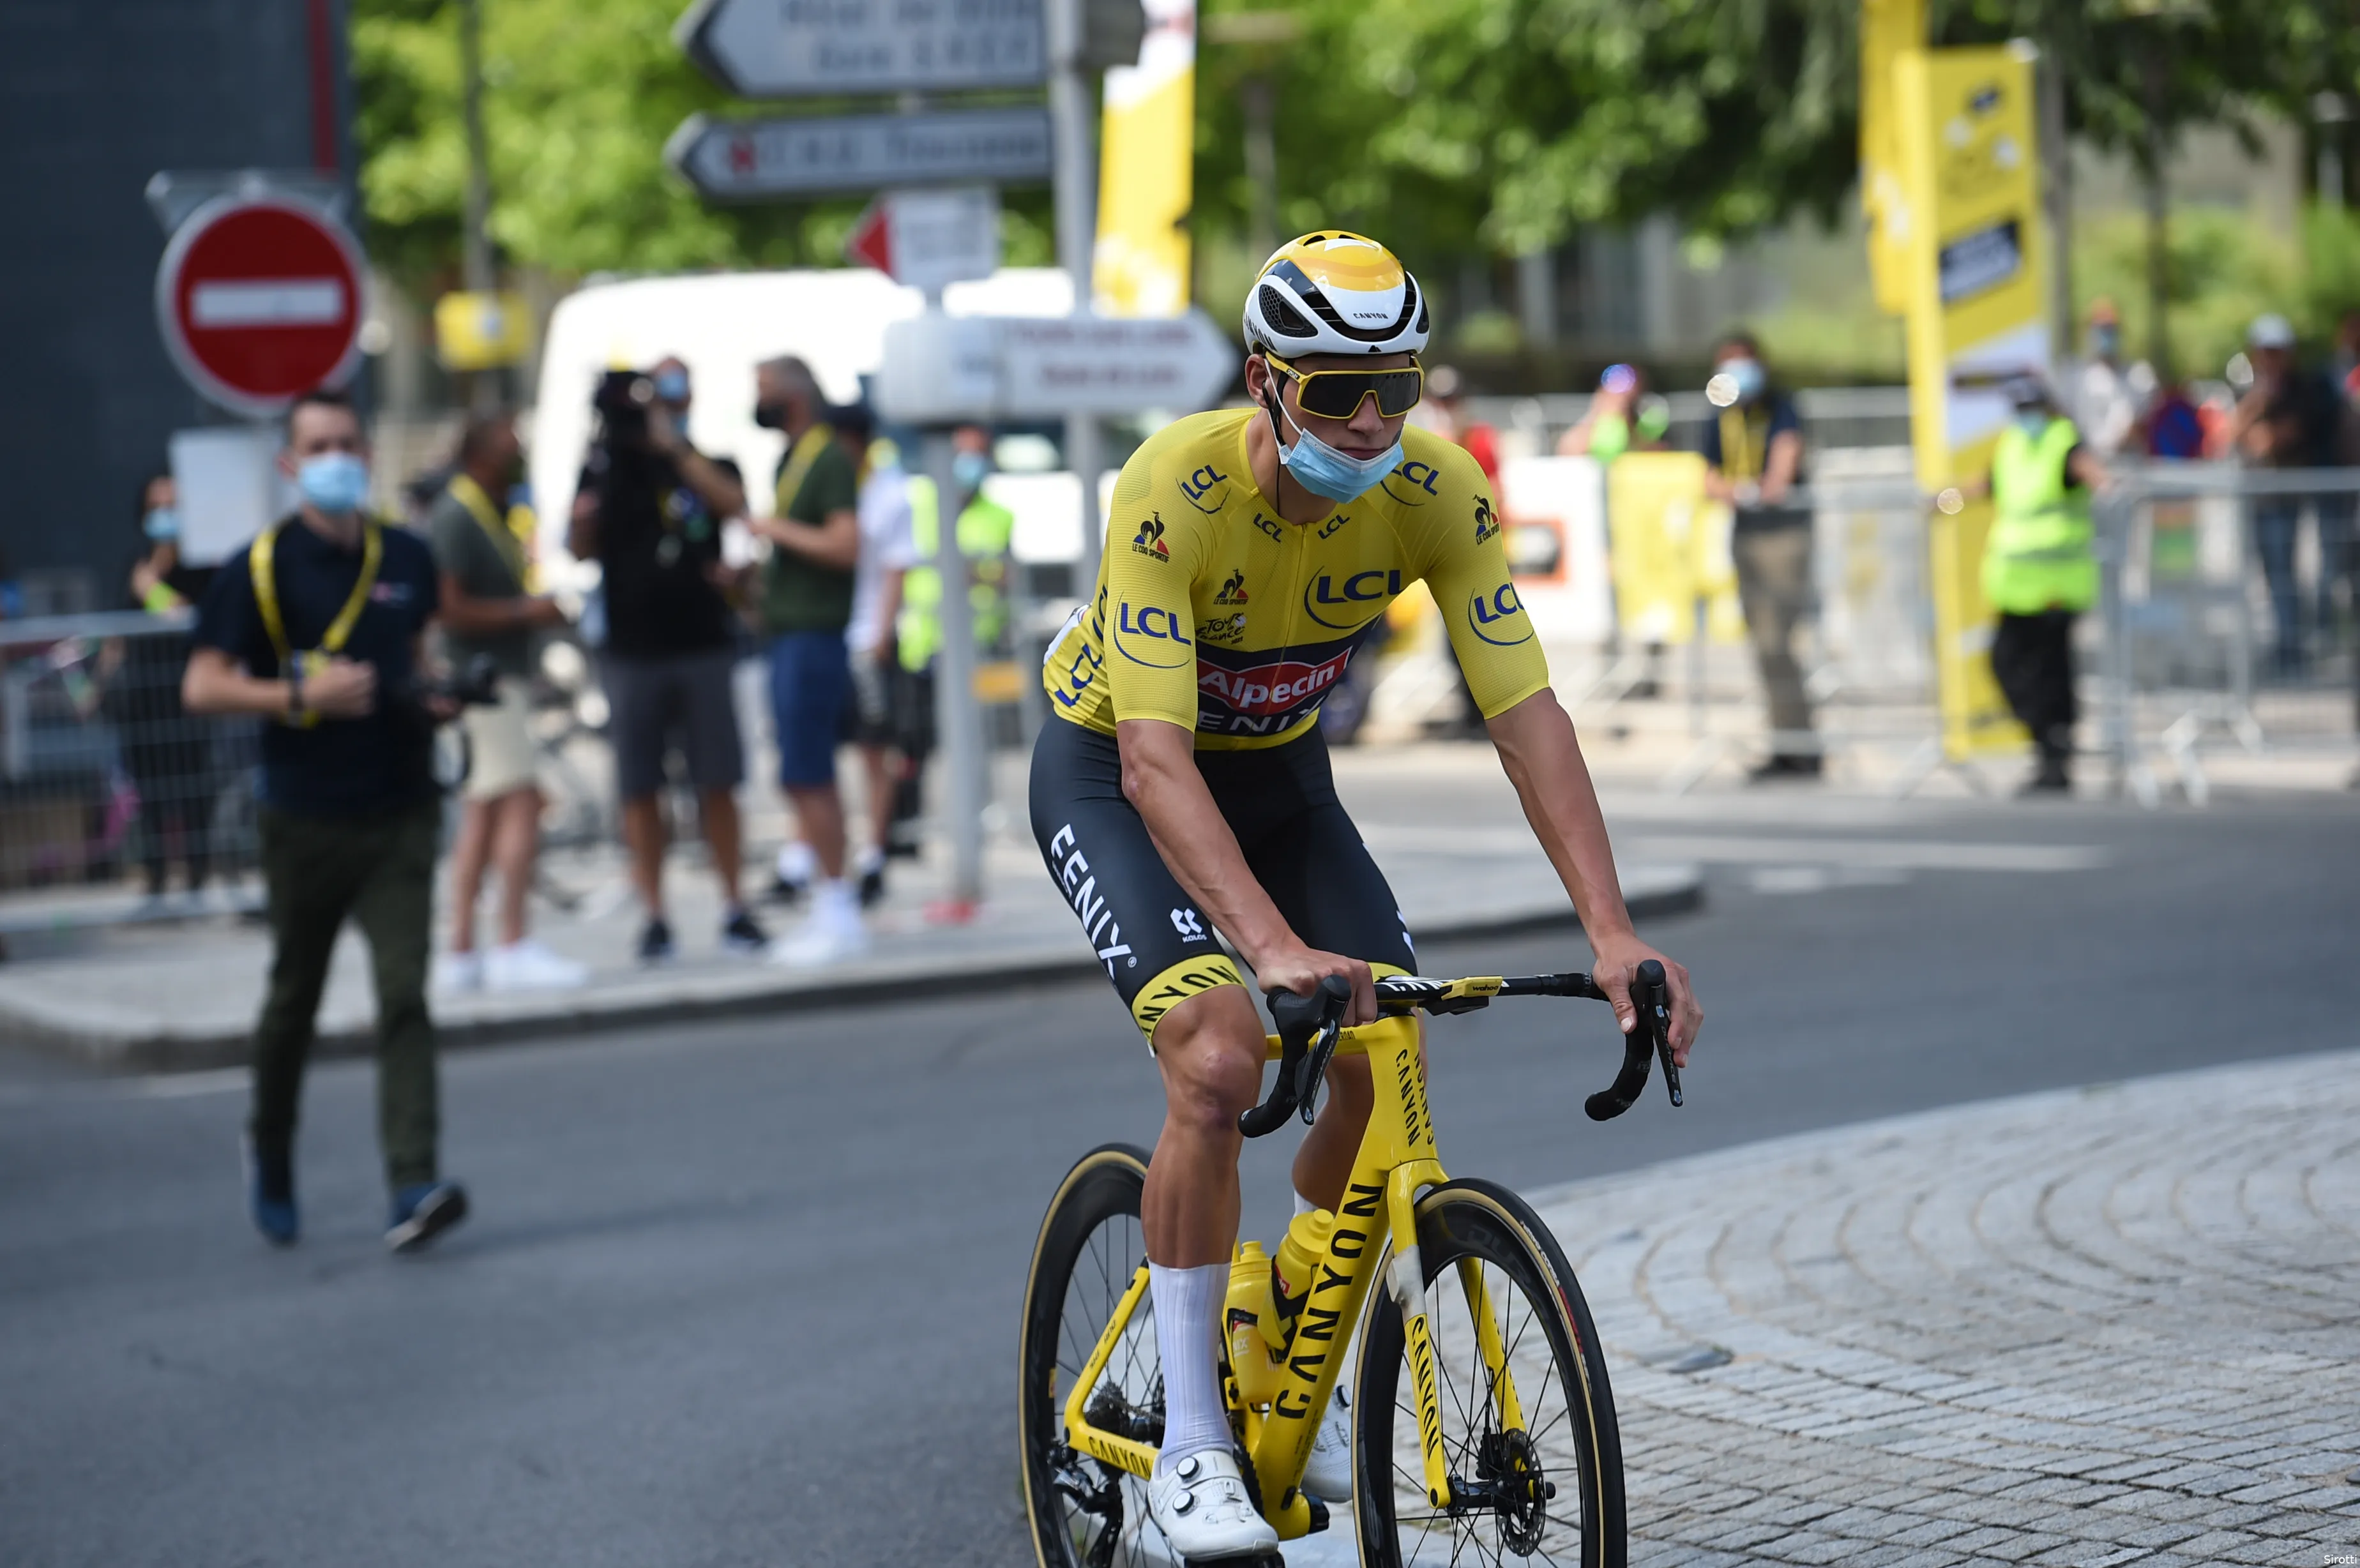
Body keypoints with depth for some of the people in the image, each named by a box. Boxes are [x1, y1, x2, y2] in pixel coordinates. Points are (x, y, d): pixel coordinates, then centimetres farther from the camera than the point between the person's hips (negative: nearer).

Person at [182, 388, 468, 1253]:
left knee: (404, 994, -11)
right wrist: (302, 694, -21)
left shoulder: (407, 558, 7)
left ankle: (414, 1189, -18)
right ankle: (270, 1155, 37)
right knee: (294, 997, 13)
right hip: (305, 819, -2)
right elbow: (202, 687, -8)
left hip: (399, 814, 2)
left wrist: (433, 697, 4)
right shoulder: (260, 567, -6)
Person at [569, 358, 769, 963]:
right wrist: (582, 519, -16)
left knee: (717, 783, 1)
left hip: (703, 645, 0)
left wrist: (674, 446, -15)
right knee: (639, 789, 0)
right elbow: (581, 551, 5)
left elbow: (734, 503, -12)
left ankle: (734, 909, 9)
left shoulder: (706, 466, 9)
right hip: (631, 653, 0)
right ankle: (654, 917, 5)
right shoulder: (607, 469, 8)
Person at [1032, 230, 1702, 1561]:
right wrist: (1275, 946, -53)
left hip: (1277, 764, 5)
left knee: (1387, 1061, -11)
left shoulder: (1437, 492, -23)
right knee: (1220, 1057, -26)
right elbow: (1157, 760, -41)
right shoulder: (1176, 489, -35)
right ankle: (1190, 1448, -13)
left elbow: (1526, 712, -24)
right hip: (1112, 768, -5)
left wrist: (1614, 932, -34)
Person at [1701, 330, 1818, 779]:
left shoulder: (1779, 408, -8)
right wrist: (1733, 490, -9)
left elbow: (1787, 447, -27)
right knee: (1765, 645, 8)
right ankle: (1788, 748, 13)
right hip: (1744, 535, 7)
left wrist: (1775, 483, -47)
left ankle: (1799, 747, -13)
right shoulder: (1720, 422, 11)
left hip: (1785, 529, -7)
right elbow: (1711, 479, 15)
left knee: (1776, 642, -15)